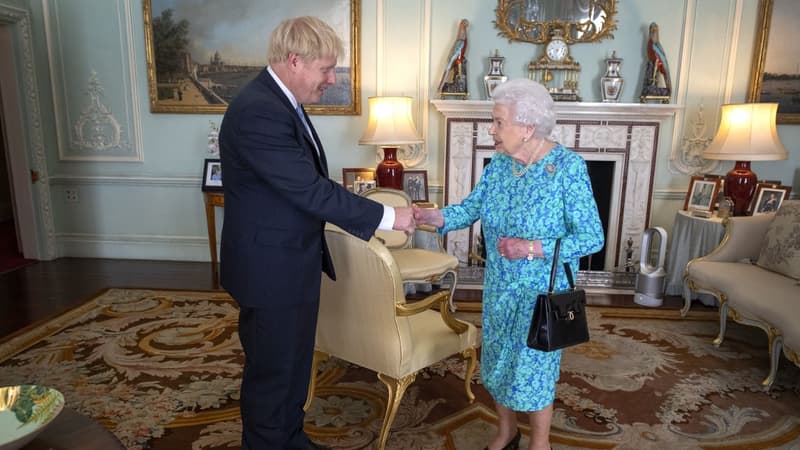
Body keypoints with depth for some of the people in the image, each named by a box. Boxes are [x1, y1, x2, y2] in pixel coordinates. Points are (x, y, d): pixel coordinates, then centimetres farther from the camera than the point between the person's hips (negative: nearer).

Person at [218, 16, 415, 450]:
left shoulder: (281, 101, 7)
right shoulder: (258, 113, -25)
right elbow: (312, 190, -26)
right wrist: (387, 216, -19)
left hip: (292, 262, 10)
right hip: (270, 268, -10)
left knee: (295, 361, 22)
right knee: (271, 370, 9)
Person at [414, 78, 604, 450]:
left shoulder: (568, 167, -20)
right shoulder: (500, 162, -3)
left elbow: (592, 237, -19)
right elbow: (473, 206, 0)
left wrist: (534, 249, -30)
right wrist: (436, 217, -19)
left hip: (542, 292, -5)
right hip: (499, 286, 6)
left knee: (532, 368, 6)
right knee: (497, 361, 17)